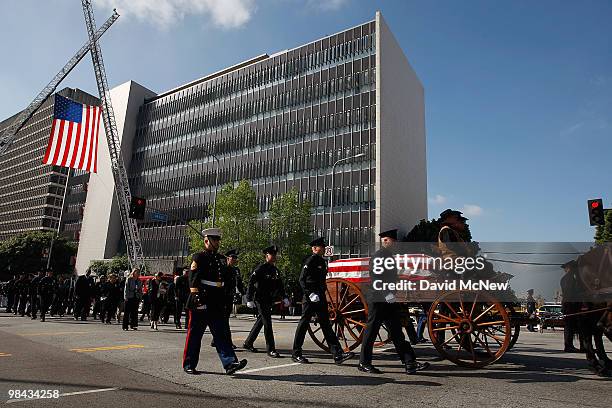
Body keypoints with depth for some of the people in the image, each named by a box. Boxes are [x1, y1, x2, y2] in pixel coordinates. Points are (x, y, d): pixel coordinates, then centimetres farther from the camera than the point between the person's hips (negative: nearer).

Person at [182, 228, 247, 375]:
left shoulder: (222, 259, 16)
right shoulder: (198, 258, -6)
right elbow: (193, 280, -15)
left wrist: (224, 301, 19)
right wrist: (196, 298, -21)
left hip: (218, 305, 6)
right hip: (201, 303, -6)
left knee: (221, 334, 0)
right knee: (194, 335, 6)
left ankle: (230, 363, -6)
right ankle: (189, 365, 19)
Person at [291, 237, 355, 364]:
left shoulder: (322, 261, 16)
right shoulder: (310, 261, -11)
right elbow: (302, 280, -16)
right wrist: (310, 293, -23)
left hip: (320, 297, 9)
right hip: (310, 298, -9)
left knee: (326, 325, 6)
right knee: (304, 323, 1)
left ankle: (338, 355, 5)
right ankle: (296, 354, 13)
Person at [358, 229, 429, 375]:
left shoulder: (390, 255, 17)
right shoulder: (378, 256, -13)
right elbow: (377, 278, -22)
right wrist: (387, 294, -28)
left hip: (389, 300, 9)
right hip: (378, 300, -9)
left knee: (397, 333, 8)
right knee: (371, 331, 2)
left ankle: (410, 363, 9)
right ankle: (364, 363, 13)